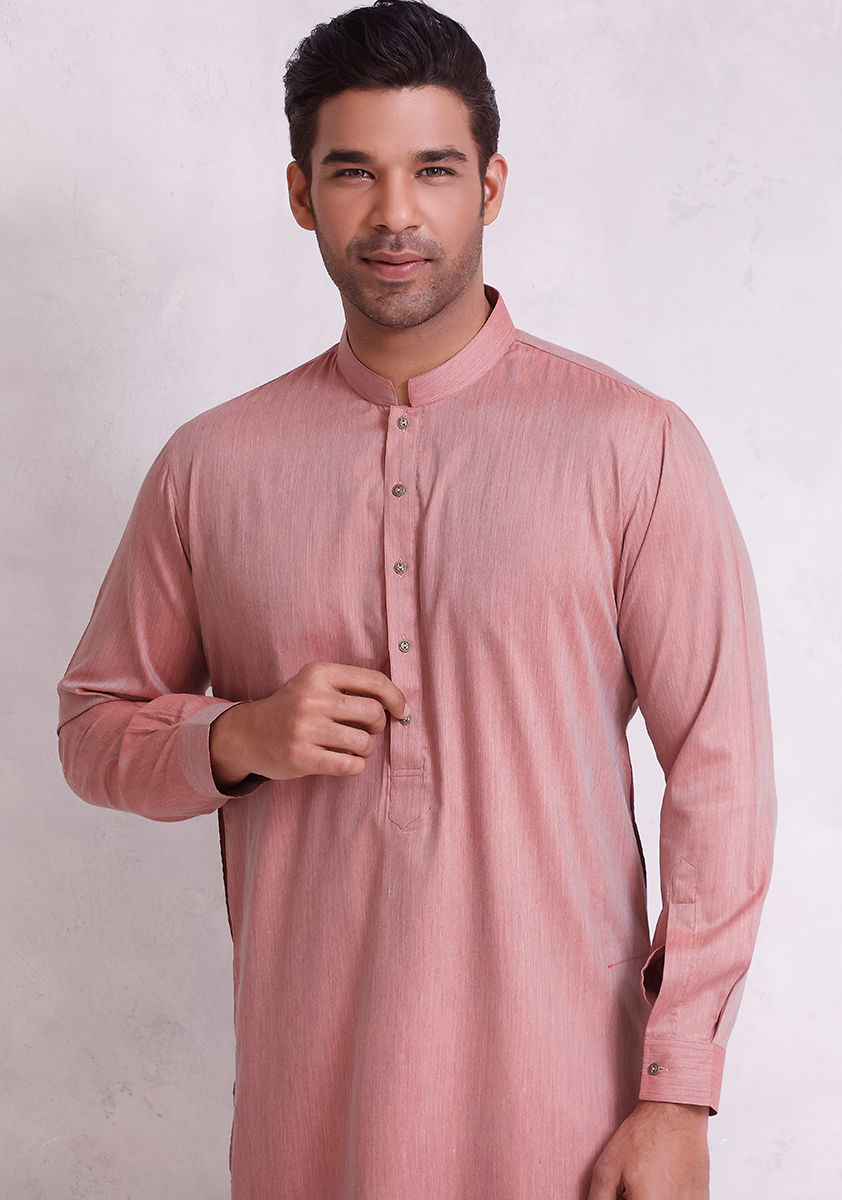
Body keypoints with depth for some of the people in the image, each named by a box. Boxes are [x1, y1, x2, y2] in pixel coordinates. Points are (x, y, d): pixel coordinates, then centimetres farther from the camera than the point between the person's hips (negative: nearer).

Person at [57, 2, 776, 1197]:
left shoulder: (633, 446, -6)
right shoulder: (210, 464, 3)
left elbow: (722, 772, -6)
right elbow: (95, 725, 12)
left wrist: (679, 1097, -9)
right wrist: (238, 739, -10)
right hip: (304, 1097, 3)